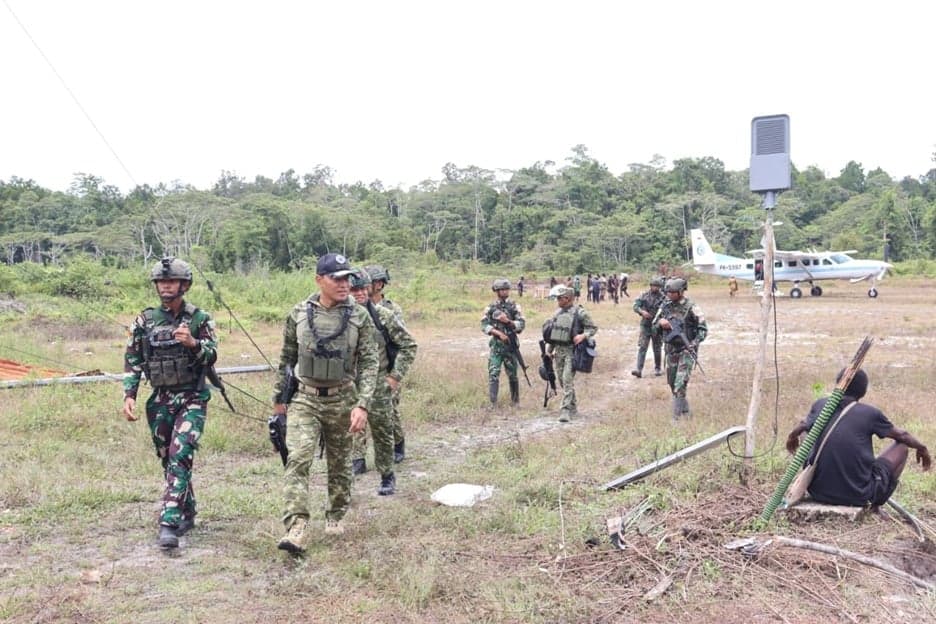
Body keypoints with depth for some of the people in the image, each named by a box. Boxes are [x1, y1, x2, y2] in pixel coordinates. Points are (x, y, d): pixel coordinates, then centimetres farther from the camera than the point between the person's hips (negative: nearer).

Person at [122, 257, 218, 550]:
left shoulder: (200, 319, -2)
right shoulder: (145, 321, 5)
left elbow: (211, 356, -10)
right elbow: (132, 361, 7)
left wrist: (193, 343, -30)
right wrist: (129, 395, -4)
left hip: (192, 399, -4)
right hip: (160, 401, 4)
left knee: (180, 456, -16)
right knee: (168, 460, 13)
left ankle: (169, 524, -17)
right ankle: (187, 514, 30)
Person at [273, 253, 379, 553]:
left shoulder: (359, 317, -5)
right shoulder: (299, 314, -1)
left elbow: (370, 362, -7)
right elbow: (287, 358, 10)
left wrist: (363, 404, -17)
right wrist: (279, 396, 14)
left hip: (342, 399, 0)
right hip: (305, 398, 0)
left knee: (339, 463, 12)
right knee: (298, 458, -15)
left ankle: (335, 516, 33)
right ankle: (297, 529, -16)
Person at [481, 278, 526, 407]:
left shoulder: (514, 307, 4)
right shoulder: (490, 308, 4)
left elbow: (522, 324, -2)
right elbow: (484, 325, -3)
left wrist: (508, 321, -17)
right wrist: (499, 333, -15)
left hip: (511, 344, 0)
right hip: (496, 344, 0)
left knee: (512, 374, 9)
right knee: (493, 373, -9)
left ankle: (515, 400, 24)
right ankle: (493, 402, -7)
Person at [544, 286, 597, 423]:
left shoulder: (580, 312, -8)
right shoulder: (557, 313, 11)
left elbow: (593, 328, -3)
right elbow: (550, 331, 18)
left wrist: (583, 336, -20)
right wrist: (549, 349, 16)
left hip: (571, 351, -7)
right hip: (558, 350, 7)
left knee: (567, 380, -13)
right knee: (562, 380, 11)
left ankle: (565, 410, -13)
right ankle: (573, 407, 26)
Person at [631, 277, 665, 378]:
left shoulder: (663, 297, -4)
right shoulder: (644, 295, 2)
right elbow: (635, 306, -1)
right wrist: (642, 311, -19)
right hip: (645, 325, 1)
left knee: (657, 349, 9)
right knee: (642, 347, -6)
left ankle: (657, 369, 24)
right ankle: (638, 369, -11)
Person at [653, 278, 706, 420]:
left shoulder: (691, 308, -13)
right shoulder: (665, 305, 3)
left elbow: (703, 329, -10)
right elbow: (655, 325, 10)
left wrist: (694, 344, -23)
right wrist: (661, 322, -14)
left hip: (686, 350, -6)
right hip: (671, 350, 6)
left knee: (680, 385, -13)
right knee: (672, 383, 14)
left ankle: (677, 417, -8)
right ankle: (684, 410, 33)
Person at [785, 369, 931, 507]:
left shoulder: (820, 406, 1)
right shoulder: (870, 413, -6)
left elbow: (803, 426, 23)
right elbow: (901, 435, 12)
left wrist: (792, 437, 46)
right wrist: (921, 448, 34)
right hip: (858, 496, -3)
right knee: (902, 446, 16)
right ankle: (874, 503, 13)